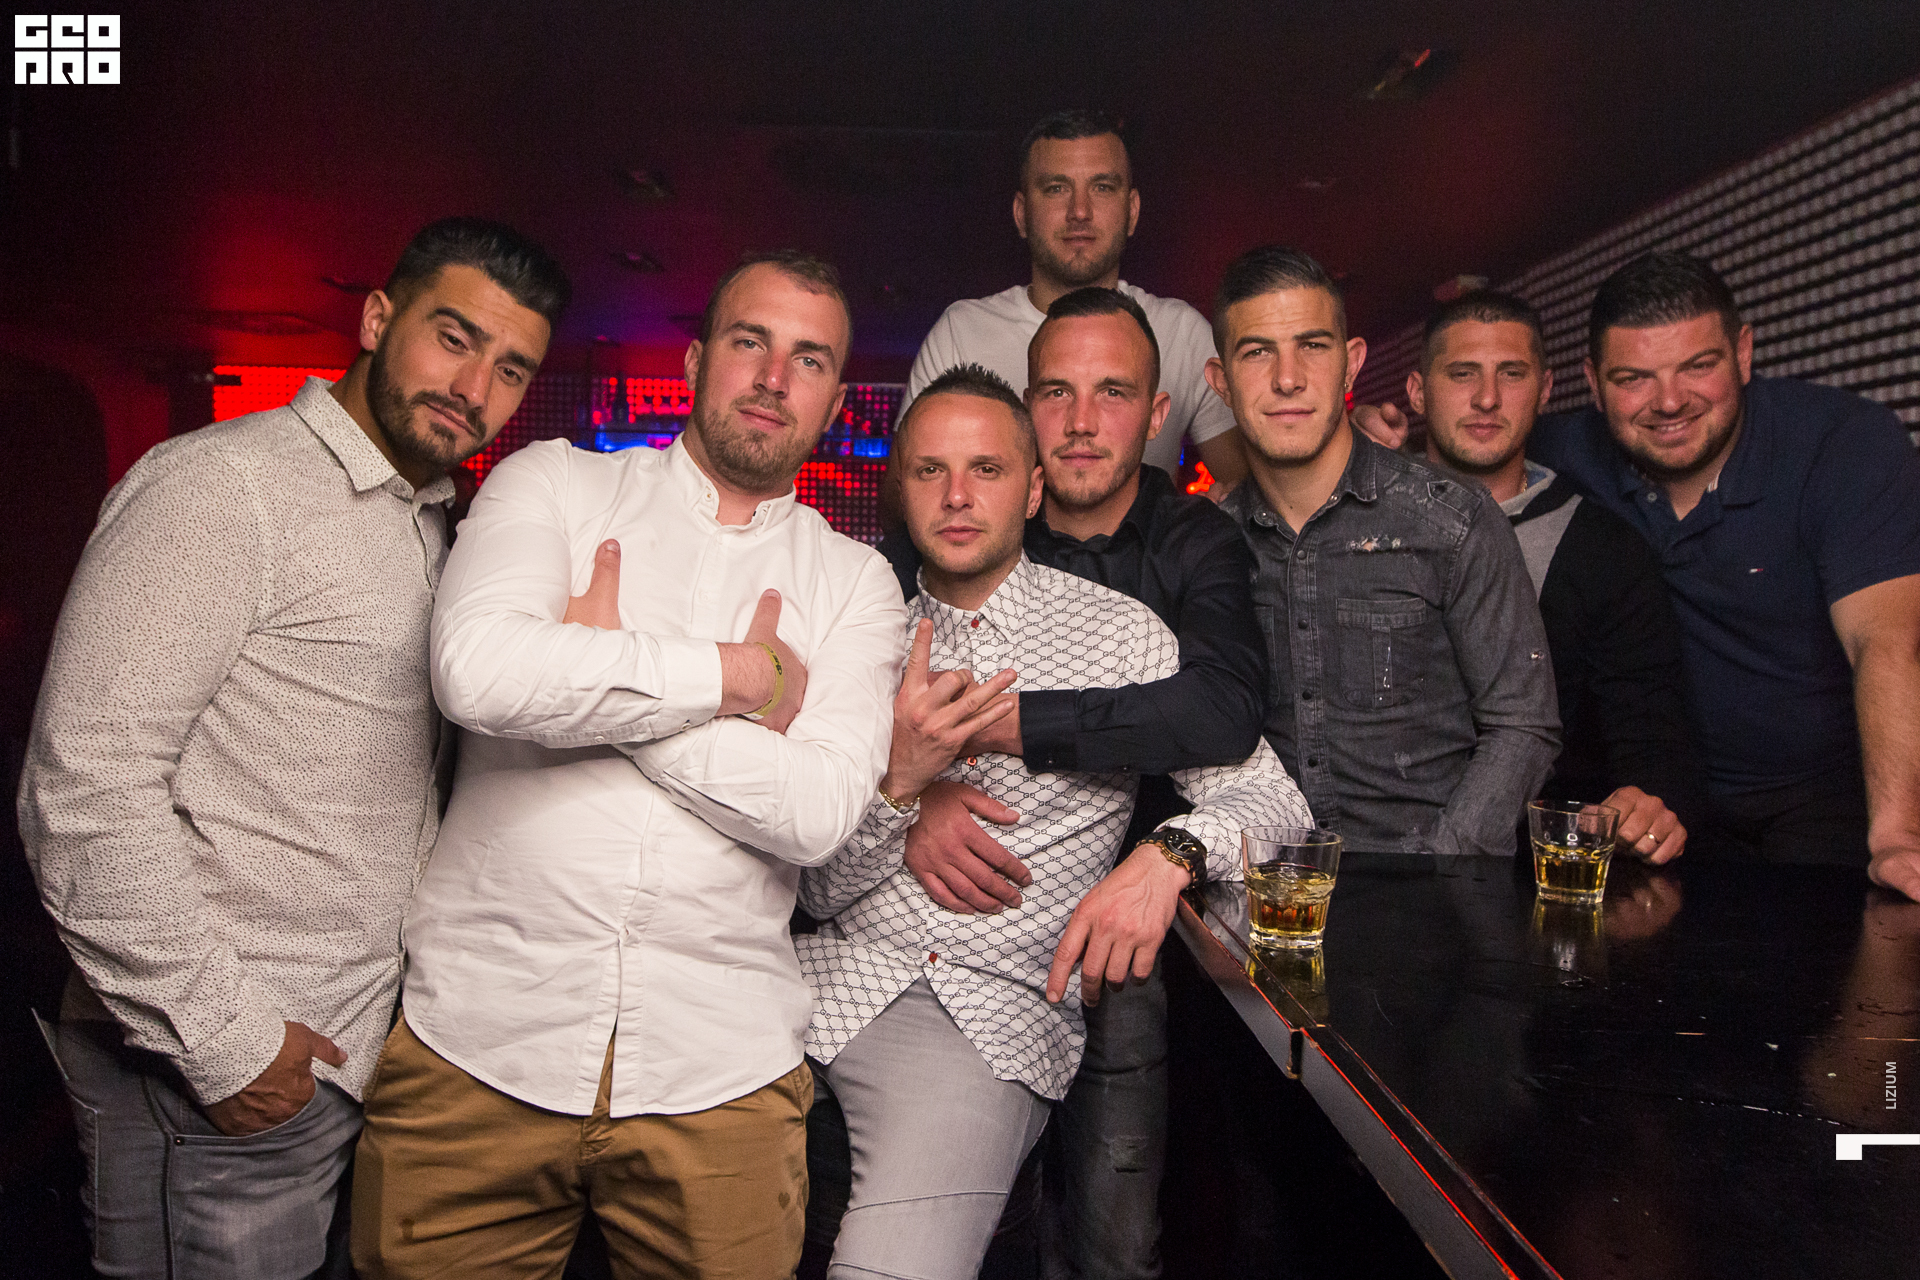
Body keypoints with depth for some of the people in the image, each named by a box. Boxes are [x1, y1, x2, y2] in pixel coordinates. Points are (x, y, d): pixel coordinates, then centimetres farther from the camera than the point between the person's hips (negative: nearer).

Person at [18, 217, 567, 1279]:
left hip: (357, 1056, 8)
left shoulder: (434, 528, 13)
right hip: (214, 1084, -8)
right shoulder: (222, 486, -14)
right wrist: (222, 1041, -17)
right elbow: (83, 791, -20)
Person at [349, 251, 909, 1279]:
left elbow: (816, 813, -9)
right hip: (477, 1043, 0)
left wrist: (596, 671, -9)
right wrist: (739, 675, -10)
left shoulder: (854, 584, 7)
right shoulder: (553, 483, 5)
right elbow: (479, 670, -16)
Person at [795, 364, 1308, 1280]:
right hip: (840, 975, 3)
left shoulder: (1117, 631, 5)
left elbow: (1270, 800, 1)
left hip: (996, 1004, -2)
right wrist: (897, 778, -12)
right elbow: (819, 891, 8)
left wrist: (1168, 855, -20)